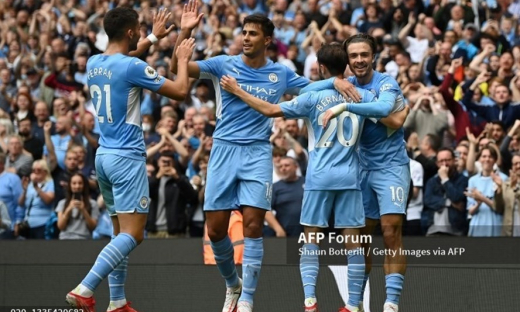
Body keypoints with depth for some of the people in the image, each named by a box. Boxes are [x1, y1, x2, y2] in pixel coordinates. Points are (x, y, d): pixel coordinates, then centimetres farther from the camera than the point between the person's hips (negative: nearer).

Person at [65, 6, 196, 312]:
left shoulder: (94, 64, 8)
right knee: (132, 234, -10)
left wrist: (154, 38, 40)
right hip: (127, 158, -8)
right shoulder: (132, 67, -15)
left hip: (104, 155, 8)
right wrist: (183, 59, 7)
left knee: (121, 232, 13)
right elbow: (180, 91, -10)